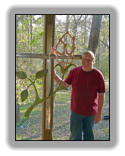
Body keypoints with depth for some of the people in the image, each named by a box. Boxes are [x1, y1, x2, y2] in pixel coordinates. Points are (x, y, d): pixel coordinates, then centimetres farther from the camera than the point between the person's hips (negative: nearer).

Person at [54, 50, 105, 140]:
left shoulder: (98, 75, -13)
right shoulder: (74, 72, -6)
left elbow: (101, 95, -9)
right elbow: (65, 85, 5)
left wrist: (99, 113, -10)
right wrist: (54, 75, -9)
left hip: (90, 112, -1)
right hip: (76, 111, 2)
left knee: (88, 135, 15)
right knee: (76, 136, 7)